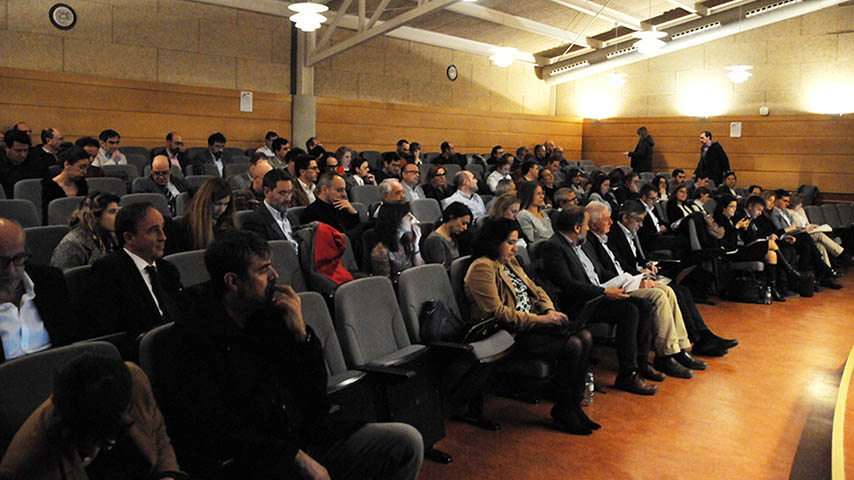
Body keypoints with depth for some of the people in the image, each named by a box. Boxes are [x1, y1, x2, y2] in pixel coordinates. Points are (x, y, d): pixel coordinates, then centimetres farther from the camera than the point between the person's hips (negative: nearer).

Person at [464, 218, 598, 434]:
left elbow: (535, 289, 22)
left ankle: (573, 406, -3)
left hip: (531, 324, 9)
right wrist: (539, 319, -16)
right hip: (510, 335, -9)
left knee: (585, 337, -9)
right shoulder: (482, 268, -13)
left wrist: (550, 311, 1)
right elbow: (497, 311, -19)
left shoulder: (510, 262, 17)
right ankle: (562, 412, -6)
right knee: (572, 346, -22)